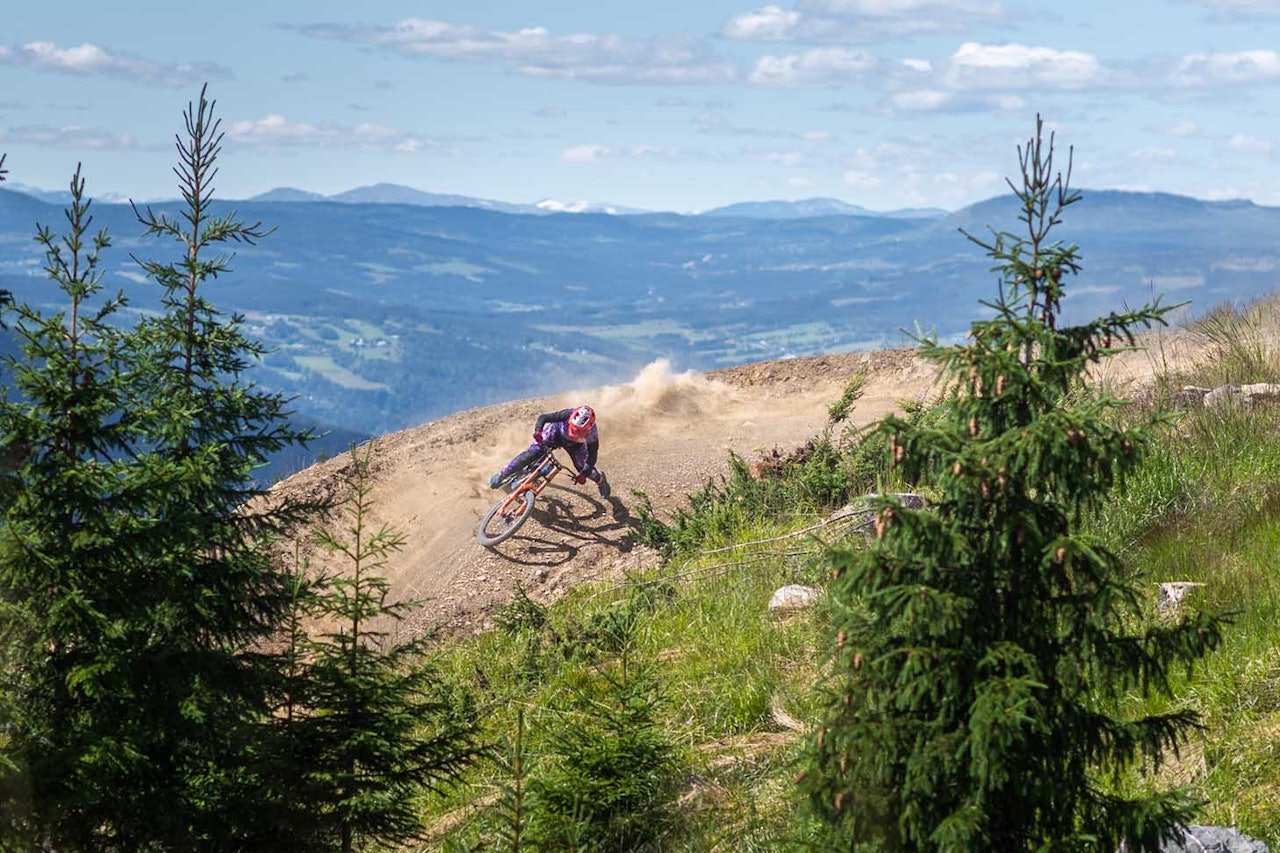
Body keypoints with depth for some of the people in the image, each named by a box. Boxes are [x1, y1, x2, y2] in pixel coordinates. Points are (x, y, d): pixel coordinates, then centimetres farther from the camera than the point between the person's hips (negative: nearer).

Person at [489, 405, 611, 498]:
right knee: (533, 452, -17)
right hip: (556, 432, -1)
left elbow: (592, 456, -26)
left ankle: (600, 479, 28)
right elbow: (543, 417, -37)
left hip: (574, 444, 1)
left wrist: (584, 474, -36)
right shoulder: (568, 414, -40)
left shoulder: (592, 434, -36)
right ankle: (502, 474, -6)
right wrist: (537, 431, -55)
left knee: (583, 467, -7)